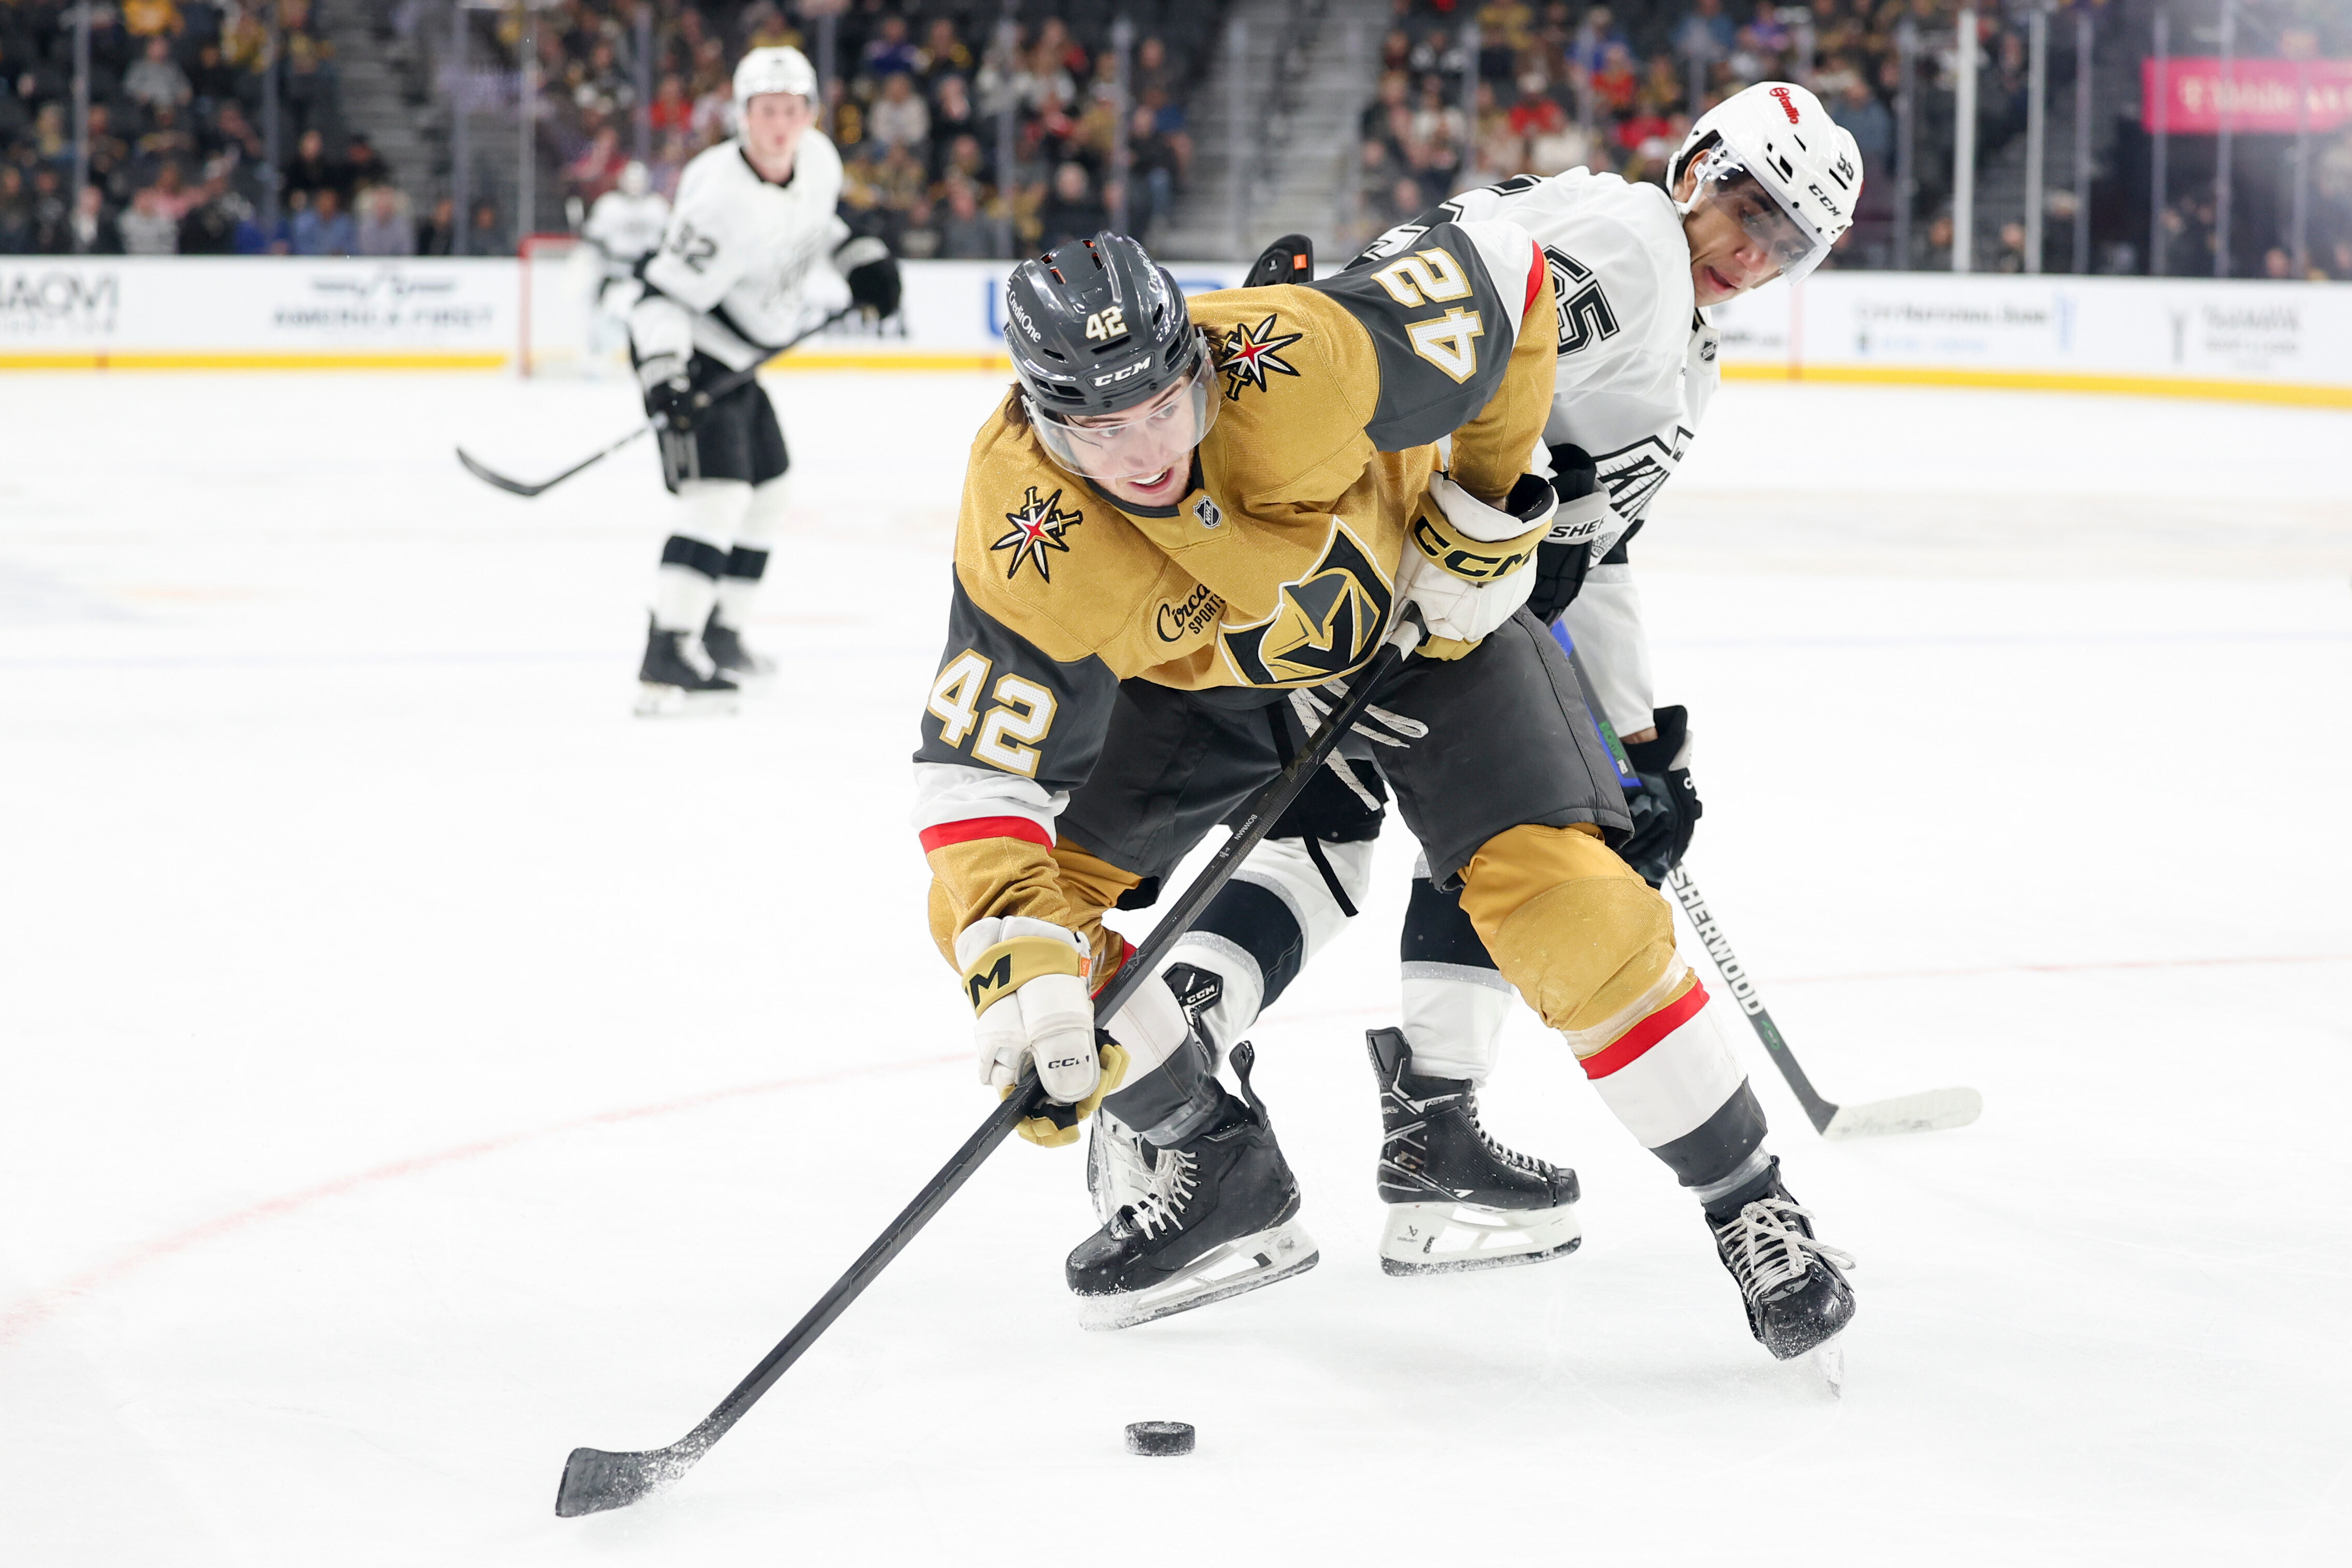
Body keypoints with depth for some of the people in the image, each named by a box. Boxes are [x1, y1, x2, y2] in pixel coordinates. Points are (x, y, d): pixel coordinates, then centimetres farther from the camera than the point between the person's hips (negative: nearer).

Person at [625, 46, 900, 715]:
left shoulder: (819, 160, -4)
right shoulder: (721, 197, -29)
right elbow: (665, 295, -28)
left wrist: (858, 259, 6)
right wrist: (664, 376, -38)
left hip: (740, 354, 10)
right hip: (689, 353, -10)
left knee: (767, 488, 20)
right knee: (718, 492, -23)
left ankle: (717, 634, 36)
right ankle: (666, 660, -28)